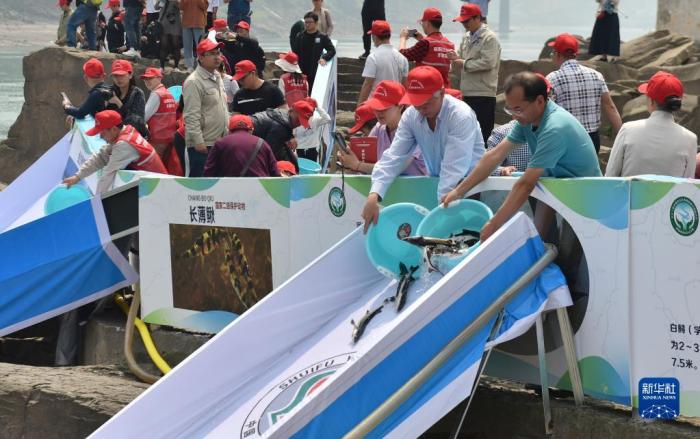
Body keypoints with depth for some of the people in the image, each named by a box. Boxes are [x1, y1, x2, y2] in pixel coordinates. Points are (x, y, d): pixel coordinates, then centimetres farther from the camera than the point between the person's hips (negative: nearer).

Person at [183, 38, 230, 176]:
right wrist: (198, 141, -22)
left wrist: (227, 131, 19)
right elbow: (192, 116, -19)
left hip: (219, 141, 9)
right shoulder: (194, 82, -14)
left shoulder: (217, 77, 15)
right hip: (202, 145, -9)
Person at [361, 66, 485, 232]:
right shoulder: (411, 115, -6)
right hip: (435, 182, 5)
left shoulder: (461, 116, -23)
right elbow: (393, 158, -12)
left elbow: (454, 169, -29)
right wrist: (374, 196, -26)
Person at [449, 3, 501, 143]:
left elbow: (488, 62, -21)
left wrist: (465, 63, -13)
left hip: (483, 95, -9)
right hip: (467, 94, 9)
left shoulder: (489, 38, -10)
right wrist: (456, 58, 2)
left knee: (482, 134, -6)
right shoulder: (467, 37, 16)